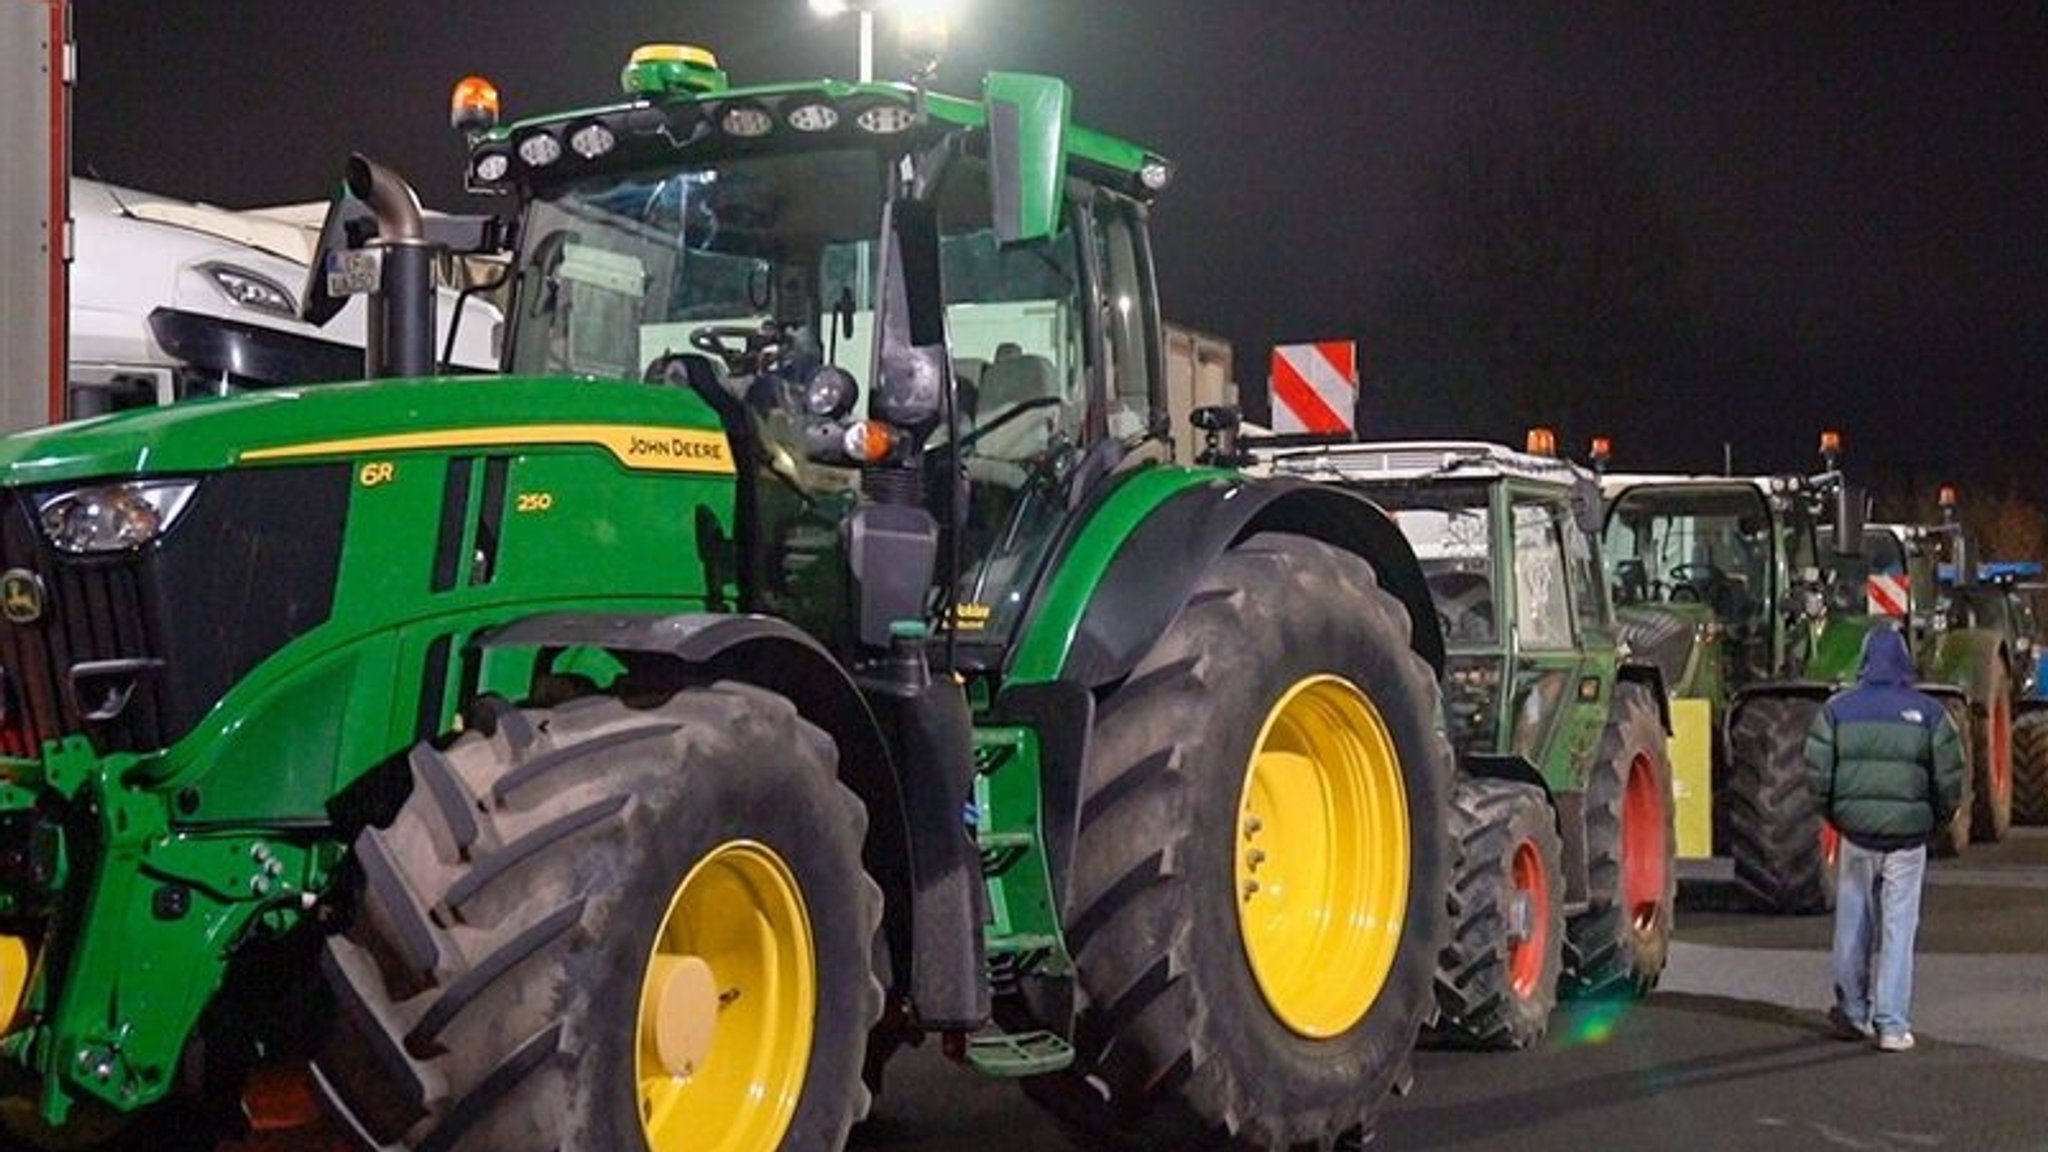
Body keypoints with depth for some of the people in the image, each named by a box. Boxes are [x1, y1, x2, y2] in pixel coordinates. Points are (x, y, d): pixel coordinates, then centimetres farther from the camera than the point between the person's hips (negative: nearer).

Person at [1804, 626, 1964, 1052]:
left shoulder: (1837, 709, 0)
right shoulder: (1928, 712, -2)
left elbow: (1817, 772, -2)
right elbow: (1950, 777, -2)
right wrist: (1937, 822, 13)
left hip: (1856, 831, 1)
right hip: (1908, 835, -1)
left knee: (1854, 923, 14)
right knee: (1899, 927, 3)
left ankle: (1853, 1012, 24)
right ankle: (1891, 1025, 2)